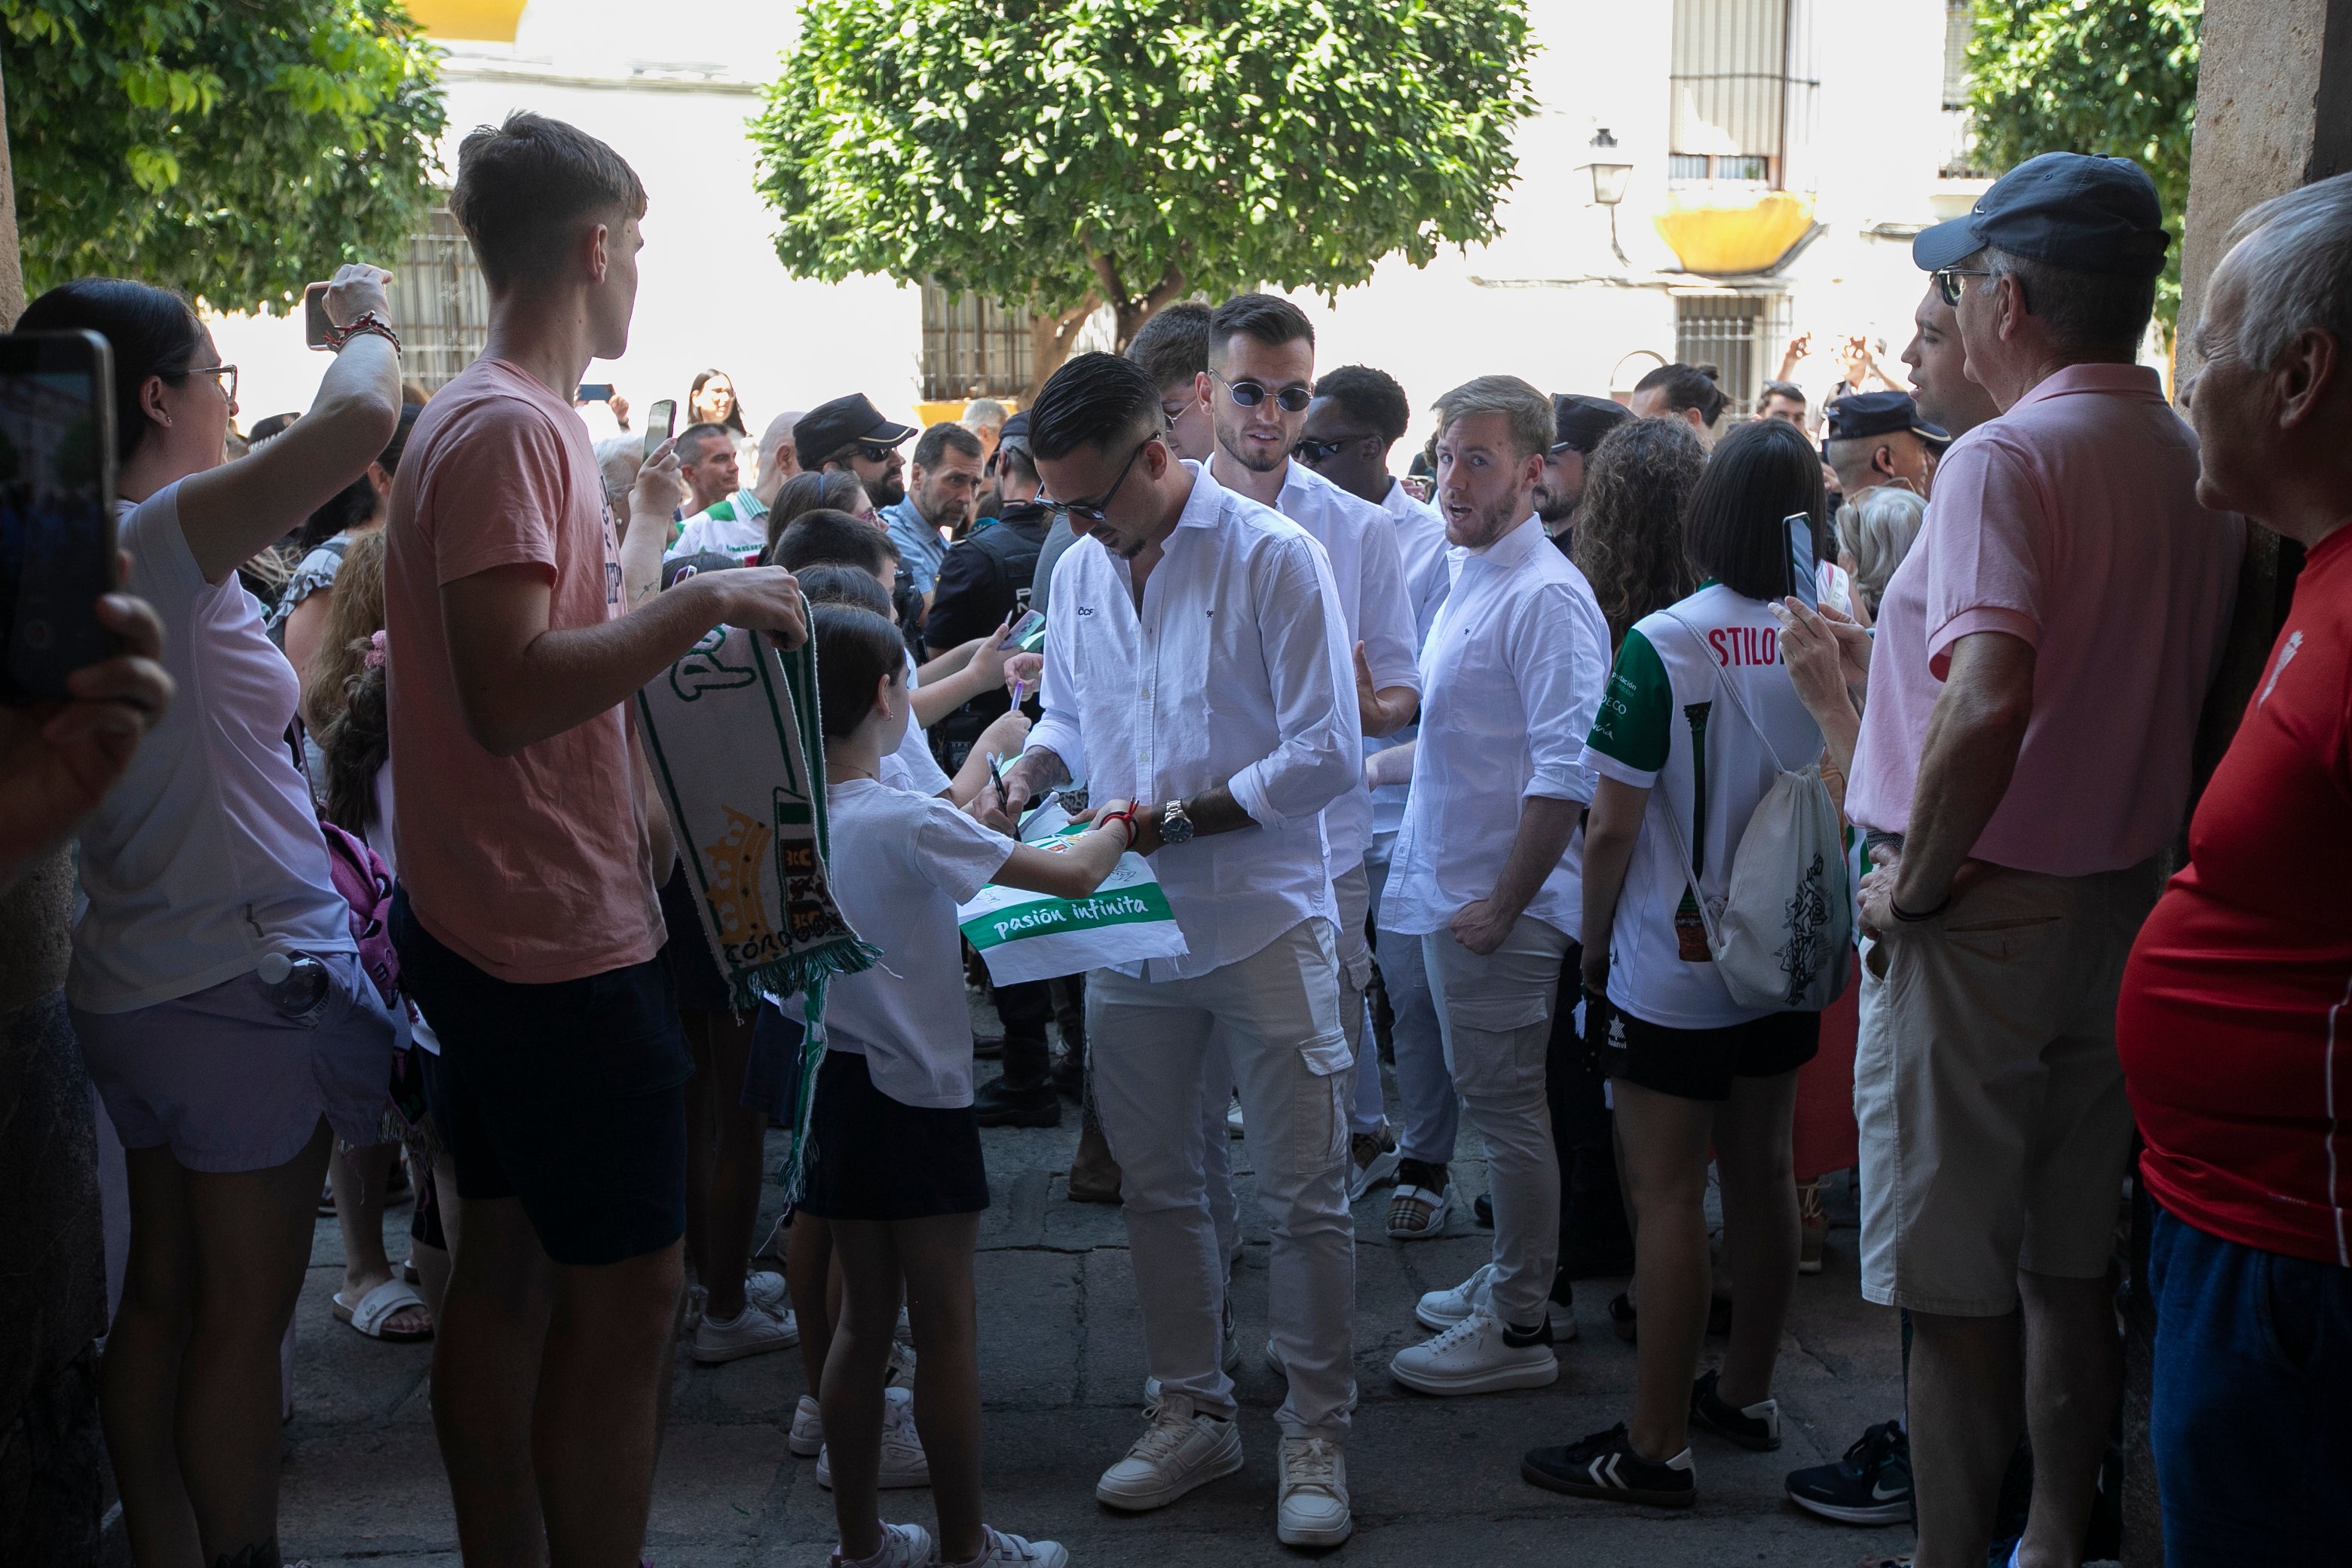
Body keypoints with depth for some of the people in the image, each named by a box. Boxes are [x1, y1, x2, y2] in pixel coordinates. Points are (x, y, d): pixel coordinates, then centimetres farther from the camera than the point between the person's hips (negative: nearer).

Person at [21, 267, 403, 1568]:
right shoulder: (159, 541, -20)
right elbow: (359, 418, -31)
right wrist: (368, 325, -13)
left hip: (132, 988, 9)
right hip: (243, 981, -9)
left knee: (161, 1301, 16)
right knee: (245, 1324, 3)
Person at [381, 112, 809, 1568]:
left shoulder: (506, 419, 14)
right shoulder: (509, 429, -18)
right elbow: (508, 694, -27)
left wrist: (648, 528, 31)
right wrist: (702, 602, -23)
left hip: (492, 937, 11)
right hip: (559, 940, -11)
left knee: (512, 1264, 17)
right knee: (629, 1289, -2)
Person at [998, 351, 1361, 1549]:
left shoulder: (1274, 557, -12)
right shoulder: (1081, 567, 7)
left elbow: (1327, 753, -15)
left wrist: (1175, 817, -19)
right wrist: (1029, 774, -1)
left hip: (1262, 923, -5)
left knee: (1303, 1192, 2)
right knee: (1155, 1184, 14)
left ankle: (1316, 1435, 17)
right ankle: (1193, 1413, 29)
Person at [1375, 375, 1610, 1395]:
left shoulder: (1545, 597, -18)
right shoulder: (1473, 579, 13)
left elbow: (1565, 772, -23)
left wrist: (1502, 901, -22)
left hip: (1497, 897, -9)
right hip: (1450, 885, 9)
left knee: (1506, 1102, -1)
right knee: (1498, 1098, 18)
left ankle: (1519, 1329, 10)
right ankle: (1522, 1281, 31)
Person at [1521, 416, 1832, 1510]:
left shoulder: (1664, 644, -18)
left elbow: (1612, 824, -16)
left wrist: (1594, 940, -1)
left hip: (1673, 968, -6)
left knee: (1668, 1194, 0)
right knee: (1761, 1173, 17)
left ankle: (1657, 1447, 8)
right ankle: (1745, 1390, 33)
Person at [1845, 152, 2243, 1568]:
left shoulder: (2007, 458, -18)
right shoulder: (2198, 467, 5)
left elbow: (1988, 700, -32)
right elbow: (2193, 694, 13)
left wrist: (1918, 875, -19)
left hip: (1984, 919, -7)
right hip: (2127, 910, 7)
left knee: (1956, 1288, 4)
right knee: (2074, 1264, 18)